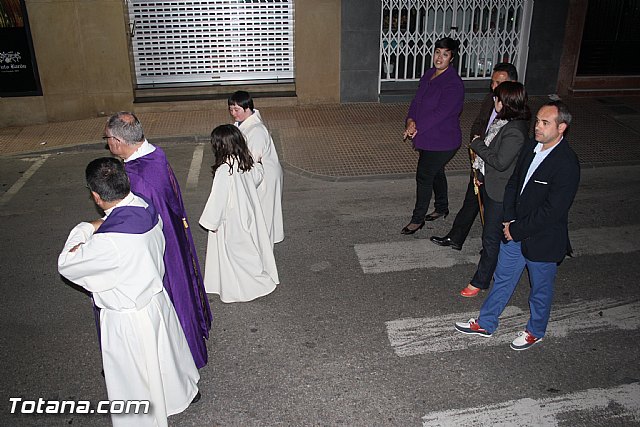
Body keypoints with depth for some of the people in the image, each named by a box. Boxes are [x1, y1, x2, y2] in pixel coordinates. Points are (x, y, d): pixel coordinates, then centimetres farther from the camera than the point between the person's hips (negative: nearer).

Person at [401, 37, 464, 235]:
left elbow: (440, 113, -26)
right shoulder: (429, 75, 6)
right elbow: (417, 100, 6)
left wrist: (417, 128, -23)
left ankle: (418, 219, 10)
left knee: (424, 176, -4)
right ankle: (442, 208, 42)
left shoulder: (453, 84, -20)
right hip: (428, 137, 8)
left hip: (442, 140, -8)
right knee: (436, 173, 22)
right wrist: (411, 120, -12)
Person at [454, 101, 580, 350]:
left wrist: (516, 229, -18)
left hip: (542, 240, -6)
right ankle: (486, 324, 37)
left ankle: (535, 331, 41)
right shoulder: (531, 148, -2)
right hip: (514, 232, 7)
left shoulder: (567, 165, -25)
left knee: (541, 290, 17)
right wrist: (509, 220, -3)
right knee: (502, 280, 20)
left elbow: (551, 211, -26)